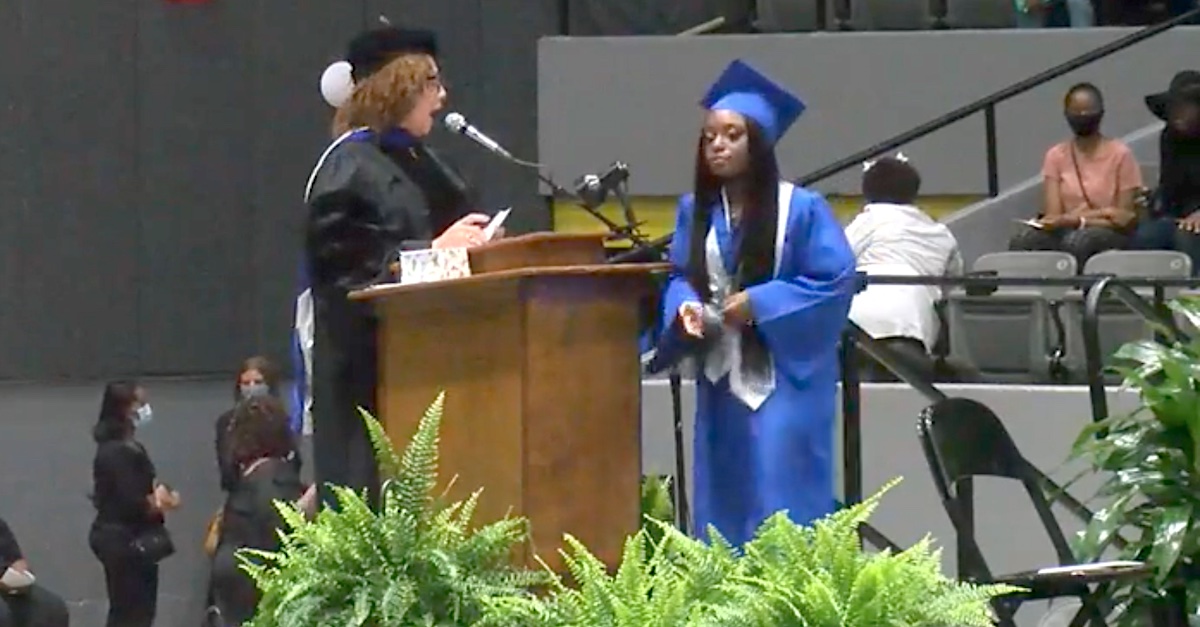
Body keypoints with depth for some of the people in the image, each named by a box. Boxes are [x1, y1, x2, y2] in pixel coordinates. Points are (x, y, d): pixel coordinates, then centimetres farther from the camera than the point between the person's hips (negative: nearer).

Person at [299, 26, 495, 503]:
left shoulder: (417, 160, 17)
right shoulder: (350, 167, -9)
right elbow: (345, 258, -18)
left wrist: (468, 244, 6)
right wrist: (432, 249, -21)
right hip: (369, 362, -9)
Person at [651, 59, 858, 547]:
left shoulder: (801, 209, -9)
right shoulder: (696, 210, 8)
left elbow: (835, 279, -11)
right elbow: (680, 277, 15)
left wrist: (759, 303, -16)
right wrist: (685, 306, -9)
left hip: (783, 381, -6)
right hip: (720, 378, 6)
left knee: (779, 498, -9)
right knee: (724, 500, 8)